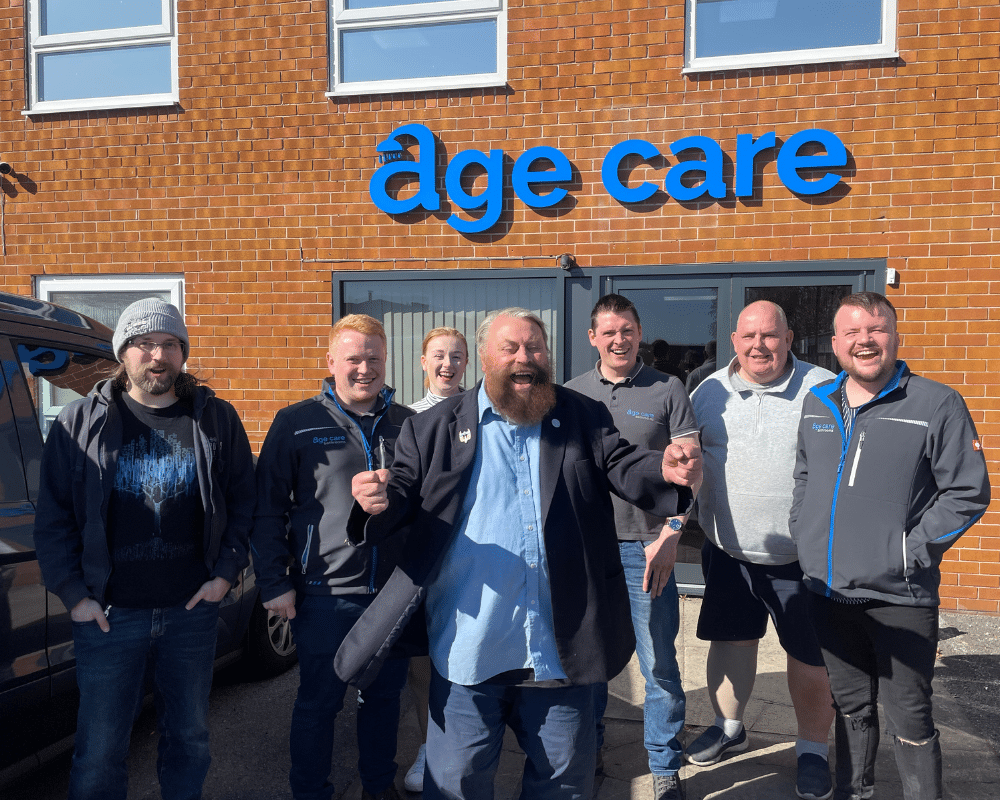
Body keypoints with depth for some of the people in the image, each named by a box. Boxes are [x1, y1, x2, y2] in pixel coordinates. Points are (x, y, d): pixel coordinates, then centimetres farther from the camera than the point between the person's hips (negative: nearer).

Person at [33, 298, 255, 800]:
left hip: (193, 608, 1)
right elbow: (52, 517, 2)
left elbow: (243, 503, 7)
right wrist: (73, 594, -4)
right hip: (108, 613, -1)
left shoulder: (217, 419, 2)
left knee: (190, 738, 16)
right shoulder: (80, 422, 0)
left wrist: (226, 572, -1)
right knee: (99, 753, 9)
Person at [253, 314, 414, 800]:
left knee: (385, 697, 17)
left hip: (395, 592, 3)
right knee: (318, 702, 9)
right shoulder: (297, 423, -3)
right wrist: (274, 582, -7)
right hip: (325, 593, -3)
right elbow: (268, 509, -2)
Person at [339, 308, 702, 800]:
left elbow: (622, 466, -2)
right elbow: (407, 491, 1)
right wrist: (380, 500, -22)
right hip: (470, 645, -1)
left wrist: (667, 470, -24)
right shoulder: (435, 427, 3)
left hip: (561, 644, 2)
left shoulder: (583, 418, 7)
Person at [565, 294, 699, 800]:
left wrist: (669, 536, -11)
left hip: (645, 545, -2)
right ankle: (585, 752, 32)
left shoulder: (667, 391, 1)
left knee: (659, 662, 3)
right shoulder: (572, 394, 9)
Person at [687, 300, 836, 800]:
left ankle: (813, 750, 29)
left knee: (811, 655, 7)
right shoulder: (709, 392, 2)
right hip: (728, 552, 3)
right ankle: (728, 727, 39)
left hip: (805, 556, -2)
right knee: (730, 640, 16)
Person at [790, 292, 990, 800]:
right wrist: (803, 535, 8)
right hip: (828, 591, 5)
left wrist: (913, 551, -12)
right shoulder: (817, 403, 8)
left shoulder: (936, 404, -7)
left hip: (899, 596, -5)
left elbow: (968, 492, -7)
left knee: (908, 717, 5)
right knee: (850, 706, 20)